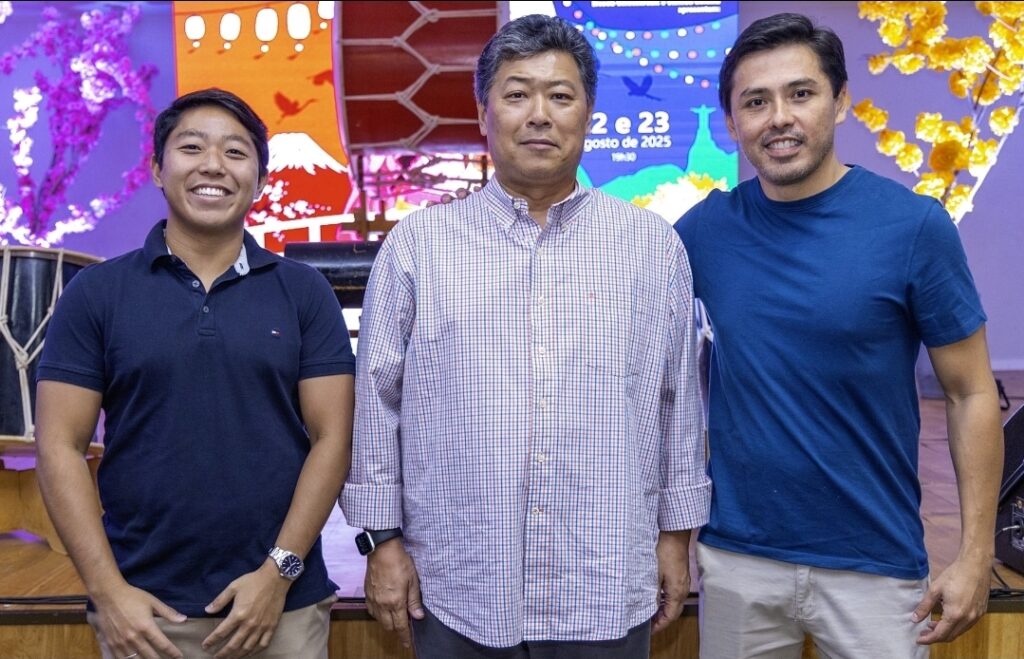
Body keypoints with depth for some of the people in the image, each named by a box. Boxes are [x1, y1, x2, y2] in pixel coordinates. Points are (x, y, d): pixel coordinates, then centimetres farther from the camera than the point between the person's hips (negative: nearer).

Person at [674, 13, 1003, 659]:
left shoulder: (913, 225, -10)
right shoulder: (703, 230, -3)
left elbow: (972, 394, -5)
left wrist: (976, 555, -8)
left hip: (876, 563, -2)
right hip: (736, 557, 2)